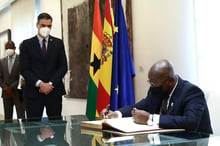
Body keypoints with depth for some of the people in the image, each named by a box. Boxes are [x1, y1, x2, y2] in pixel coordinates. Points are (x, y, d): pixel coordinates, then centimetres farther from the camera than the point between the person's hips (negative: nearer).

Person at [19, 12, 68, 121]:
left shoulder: (58, 43, 10)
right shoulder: (26, 44, 6)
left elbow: (63, 67, 5)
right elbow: (24, 69, 0)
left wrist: (51, 84, -7)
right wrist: (39, 84, -12)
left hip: (54, 90, 1)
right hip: (33, 92, -1)